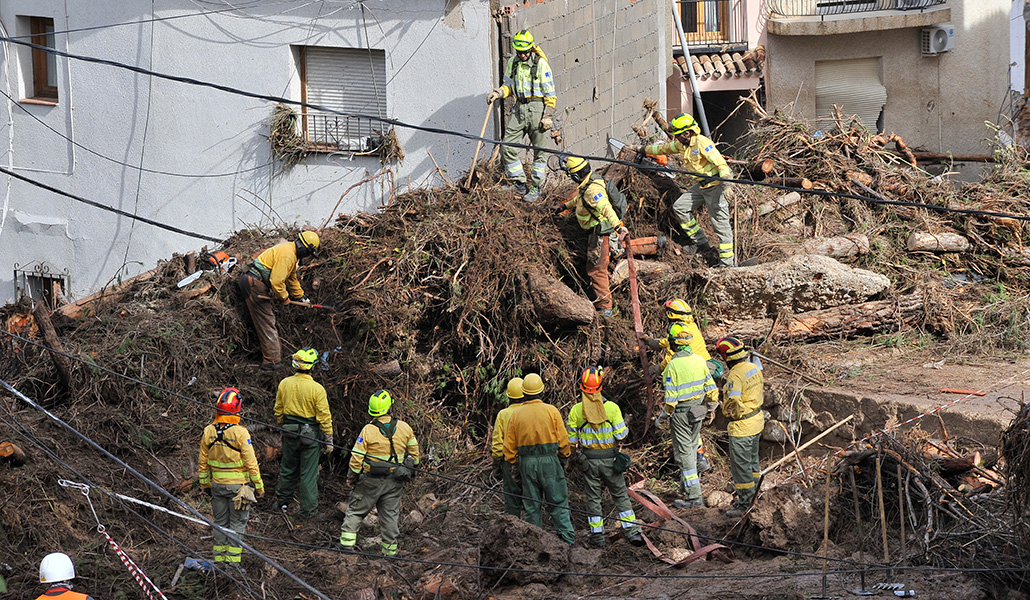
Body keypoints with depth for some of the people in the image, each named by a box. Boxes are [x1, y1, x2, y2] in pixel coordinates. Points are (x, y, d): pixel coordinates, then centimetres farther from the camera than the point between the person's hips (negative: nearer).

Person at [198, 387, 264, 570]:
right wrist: (259, 486, -5)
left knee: (220, 522, 15)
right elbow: (251, 463, -14)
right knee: (237, 523, 5)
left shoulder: (209, 432, -4)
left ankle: (219, 559, 18)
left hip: (217, 484, 4)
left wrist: (205, 483, 18)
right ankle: (232, 560, 5)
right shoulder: (240, 433, -18)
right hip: (238, 485, -4)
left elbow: (203, 462, 5)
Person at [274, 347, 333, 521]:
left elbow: (278, 410, 7)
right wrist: (329, 440, -5)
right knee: (308, 474, 5)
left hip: (290, 433, 4)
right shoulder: (317, 389, -19)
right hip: (310, 435, -4)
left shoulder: (284, 384, -5)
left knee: (288, 469, 21)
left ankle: (282, 501, 35)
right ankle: (308, 511, 11)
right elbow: (324, 416, -14)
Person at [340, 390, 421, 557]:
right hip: (394, 481, 3)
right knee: (390, 514, 12)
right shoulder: (404, 428, -5)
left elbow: (356, 457, -12)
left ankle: (346, 544, 6)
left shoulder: (368, 430, -15)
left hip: (371, 480, -3)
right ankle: (390, 551, 16)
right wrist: (410, 471, 23)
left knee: (355, 511, 10)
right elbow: (414, 452, 7)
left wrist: (352, 477, 3)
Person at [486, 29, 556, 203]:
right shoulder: (512, 63, 8)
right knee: (507, 148, -3)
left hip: (537, 109, -5)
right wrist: (499, 93, -1)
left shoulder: (540, 64, -7)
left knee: (539, 150, 3)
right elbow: (509, 85, 21)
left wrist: (548, 116, -10)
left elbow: (550, 94, -6)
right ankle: (520, 184, 9)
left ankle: (536, 188, 14)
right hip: (519, 109, 5)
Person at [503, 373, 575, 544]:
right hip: (549, 460, -2)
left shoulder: (516, 415, 3)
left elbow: (509, 445, 6)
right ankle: (568, 539, -2)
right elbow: (563, 439, -2)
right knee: (558, 503, 3)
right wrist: (565, 456, 13)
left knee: (531, 506, 8)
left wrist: (514, 465, 17)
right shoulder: (551, 411, -4)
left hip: (527, 463, 2)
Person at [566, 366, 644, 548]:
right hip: (610, 458, 0)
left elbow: (571, 439, -3)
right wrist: (625, 428, 14)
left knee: (593, 497, 11)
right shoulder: (612, 407, -12)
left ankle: (597, 536, 14)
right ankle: (632, 532, 7)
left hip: (588, 459, 0)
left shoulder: (576, 410, -9)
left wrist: (575, 450, 16)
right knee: (620, 495, 10)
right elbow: (621, 434, -8)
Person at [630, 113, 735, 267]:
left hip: (715, 185, -10)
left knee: (720, 223, -9)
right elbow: (664, 148, 26)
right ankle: (703, 246, 8)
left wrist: (726, 180, -41)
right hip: (700, 185, 10)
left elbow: (720, 163, -27)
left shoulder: (702, 143, -20)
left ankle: (728, 262, -5)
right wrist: (644, 149, 37)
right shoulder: (682, 145, 8)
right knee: (679, 208, 5)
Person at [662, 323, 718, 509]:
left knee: (684, 452, -1)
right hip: (697, 410, 7)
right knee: (692, 446, 23)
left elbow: (670, 396, -18)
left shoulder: (673, 365, -21)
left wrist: (667, 413, -3)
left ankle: (694, 495, -1)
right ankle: (686, 483, 39)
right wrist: (709, 407, 18)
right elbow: (710, 386, 6)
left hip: (682, 413, -7)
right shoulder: (699, 360, -1)